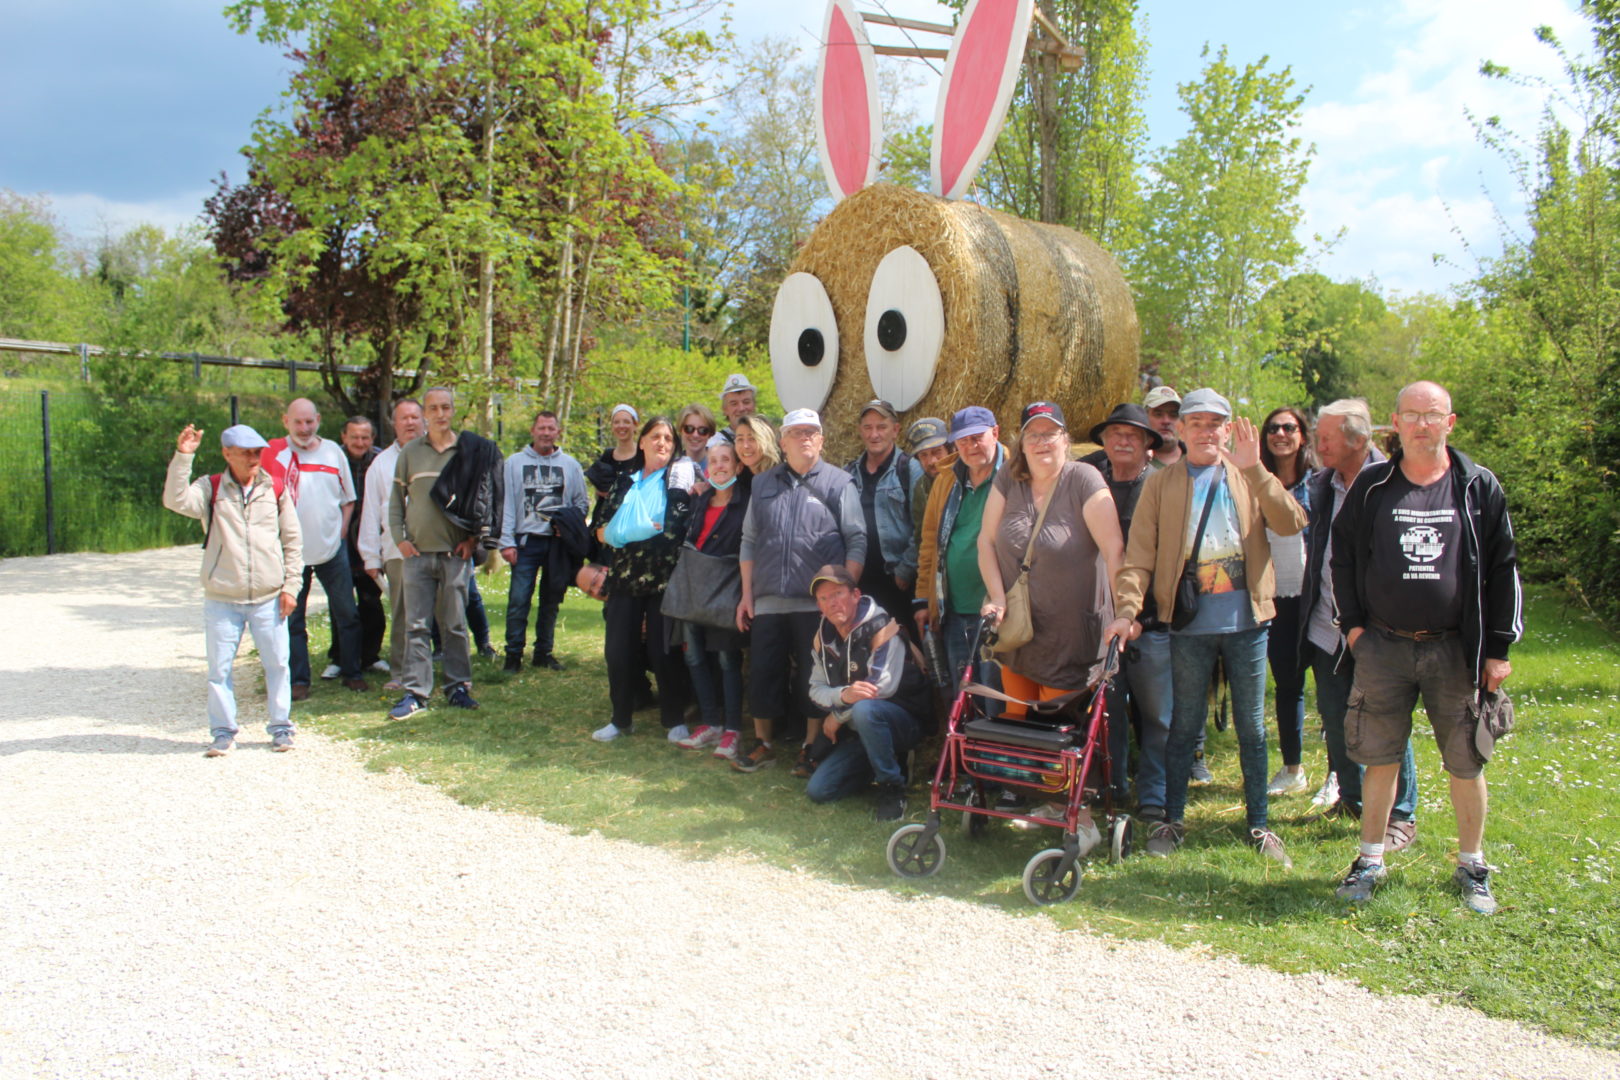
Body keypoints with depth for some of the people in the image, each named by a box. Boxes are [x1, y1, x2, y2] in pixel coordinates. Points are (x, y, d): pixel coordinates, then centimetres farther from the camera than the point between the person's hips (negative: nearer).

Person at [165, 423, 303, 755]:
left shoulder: (276, 491, 5)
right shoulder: (210, 489, 2)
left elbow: (292, 541, 8)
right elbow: (177, 501, -17)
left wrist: (291, 586, 2)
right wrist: (183, 457, -22)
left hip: (268, 599, 1)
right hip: (221, 600, 0)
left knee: (277, 664, 5)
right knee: (219, 668, 5)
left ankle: (281, 727, 19)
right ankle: (223, 732, 17)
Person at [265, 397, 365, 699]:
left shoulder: (333, 451, 5)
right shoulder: (274, 453, -4)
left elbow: (348, 499, 13)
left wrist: (340, 531, 2)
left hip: (332, 550, 2)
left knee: (347, 614, 7)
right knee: (291, 619, 4)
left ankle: (351, 672, 20)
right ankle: (299, 680, 14)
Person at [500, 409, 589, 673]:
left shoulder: (570, 464, 9)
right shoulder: (515, 462, 4)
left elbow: (582, 503, 13)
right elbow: (507, 504, 1)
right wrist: (507, 541, -7)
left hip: (559, 542, 2)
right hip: (526, 540, -2)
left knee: (551, 601, 8)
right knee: (519, 599, -8)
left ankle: (544, 652, 18)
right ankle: (514, 653, 1)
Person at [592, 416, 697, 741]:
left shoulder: (679, 478, 4)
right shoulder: (625, 482, 14)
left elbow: (684, 524, -4)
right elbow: (604, 529, 12)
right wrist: (610, 533, -8)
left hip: (664, 577, -4)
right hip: (625, 576, 4)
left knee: (664, 650, -1)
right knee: (618, 649, 4)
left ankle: (674, 720, 12)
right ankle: (621, 719, 17)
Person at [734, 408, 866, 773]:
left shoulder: (839, 483, 3)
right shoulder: (763, 484, 14)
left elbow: (856, 542, -2)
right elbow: (749, 541, 15)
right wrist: (747, 595, 9)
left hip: (818, 603, -3)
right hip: (767, 602, 3)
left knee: (814, 679, 3)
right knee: (762, 674, 7)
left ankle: (811, 748, 17)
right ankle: (763, 744, 22)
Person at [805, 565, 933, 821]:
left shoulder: (882, 627, -18)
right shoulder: (824, 637, 4)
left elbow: (882, 687, -25)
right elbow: (816, 689, 0)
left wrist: (837, 716, -14)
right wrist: (843, 695, -25)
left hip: (905, 722, -7)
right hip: (859, 732, 7)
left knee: (865, 709, -39)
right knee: (818, 790, -5)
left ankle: (892, 787, -19)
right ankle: (878, 766, 18)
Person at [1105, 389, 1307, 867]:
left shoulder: (1249, 478, 6)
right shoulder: (1161, 483, 4)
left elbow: (1292, 523, -11)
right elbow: (1140, 553, -3)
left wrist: (1254, 469, -20)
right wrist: (1127, 610, -16)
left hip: (1246, 621, 1)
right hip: (1189, 624, -1)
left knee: (1251, 727, 10)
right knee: (1184, 725, 8)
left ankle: (1259, 824, 22)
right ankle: (1171, 821, 21)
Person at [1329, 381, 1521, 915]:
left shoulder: (1478, 487, 1)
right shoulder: (1372, 486, 3)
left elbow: (1503, 568, 4)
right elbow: (1343, 554, 10)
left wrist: (1498, 648, 1)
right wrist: (1352, 622, 2)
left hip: (1456, 650, 0)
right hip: (1383, 646, 1)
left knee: (1466, 761, 7)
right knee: (1380, 757, 7)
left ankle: (1471, 866, 24)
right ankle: (1370, 860, 20)